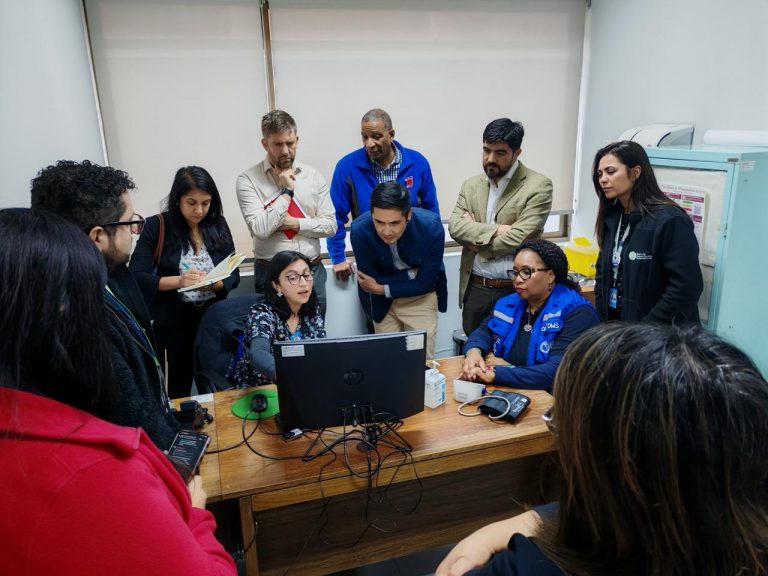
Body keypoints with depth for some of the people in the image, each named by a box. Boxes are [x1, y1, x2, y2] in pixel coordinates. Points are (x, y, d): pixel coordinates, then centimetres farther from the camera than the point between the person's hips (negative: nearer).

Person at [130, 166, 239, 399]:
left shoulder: (218, 225, 1)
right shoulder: (157, 226, -7)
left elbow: (233, 275, 2)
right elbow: (137, 277, -12)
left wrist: (213, 284, -19)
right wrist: (178, 281, -26)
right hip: (173, 323, -2)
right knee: (179, 392, 11)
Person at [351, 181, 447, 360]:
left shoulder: (431, 227, -27)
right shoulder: (360, 230, -26)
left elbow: (425, 283, -19)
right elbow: (372, 279, -17)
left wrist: (382, 289, -19)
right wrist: (412, 273, -20)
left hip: (420, 297, 0)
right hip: (381, 302, 1)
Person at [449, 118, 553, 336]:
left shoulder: (538, 186, -6)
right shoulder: (471, 185, 10)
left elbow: (519, 237, -15)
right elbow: (455, 226, -3)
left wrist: (476, 240, -5)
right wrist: (494, 230, -16)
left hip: (516, 291, -4)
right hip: (474, 289, 4)